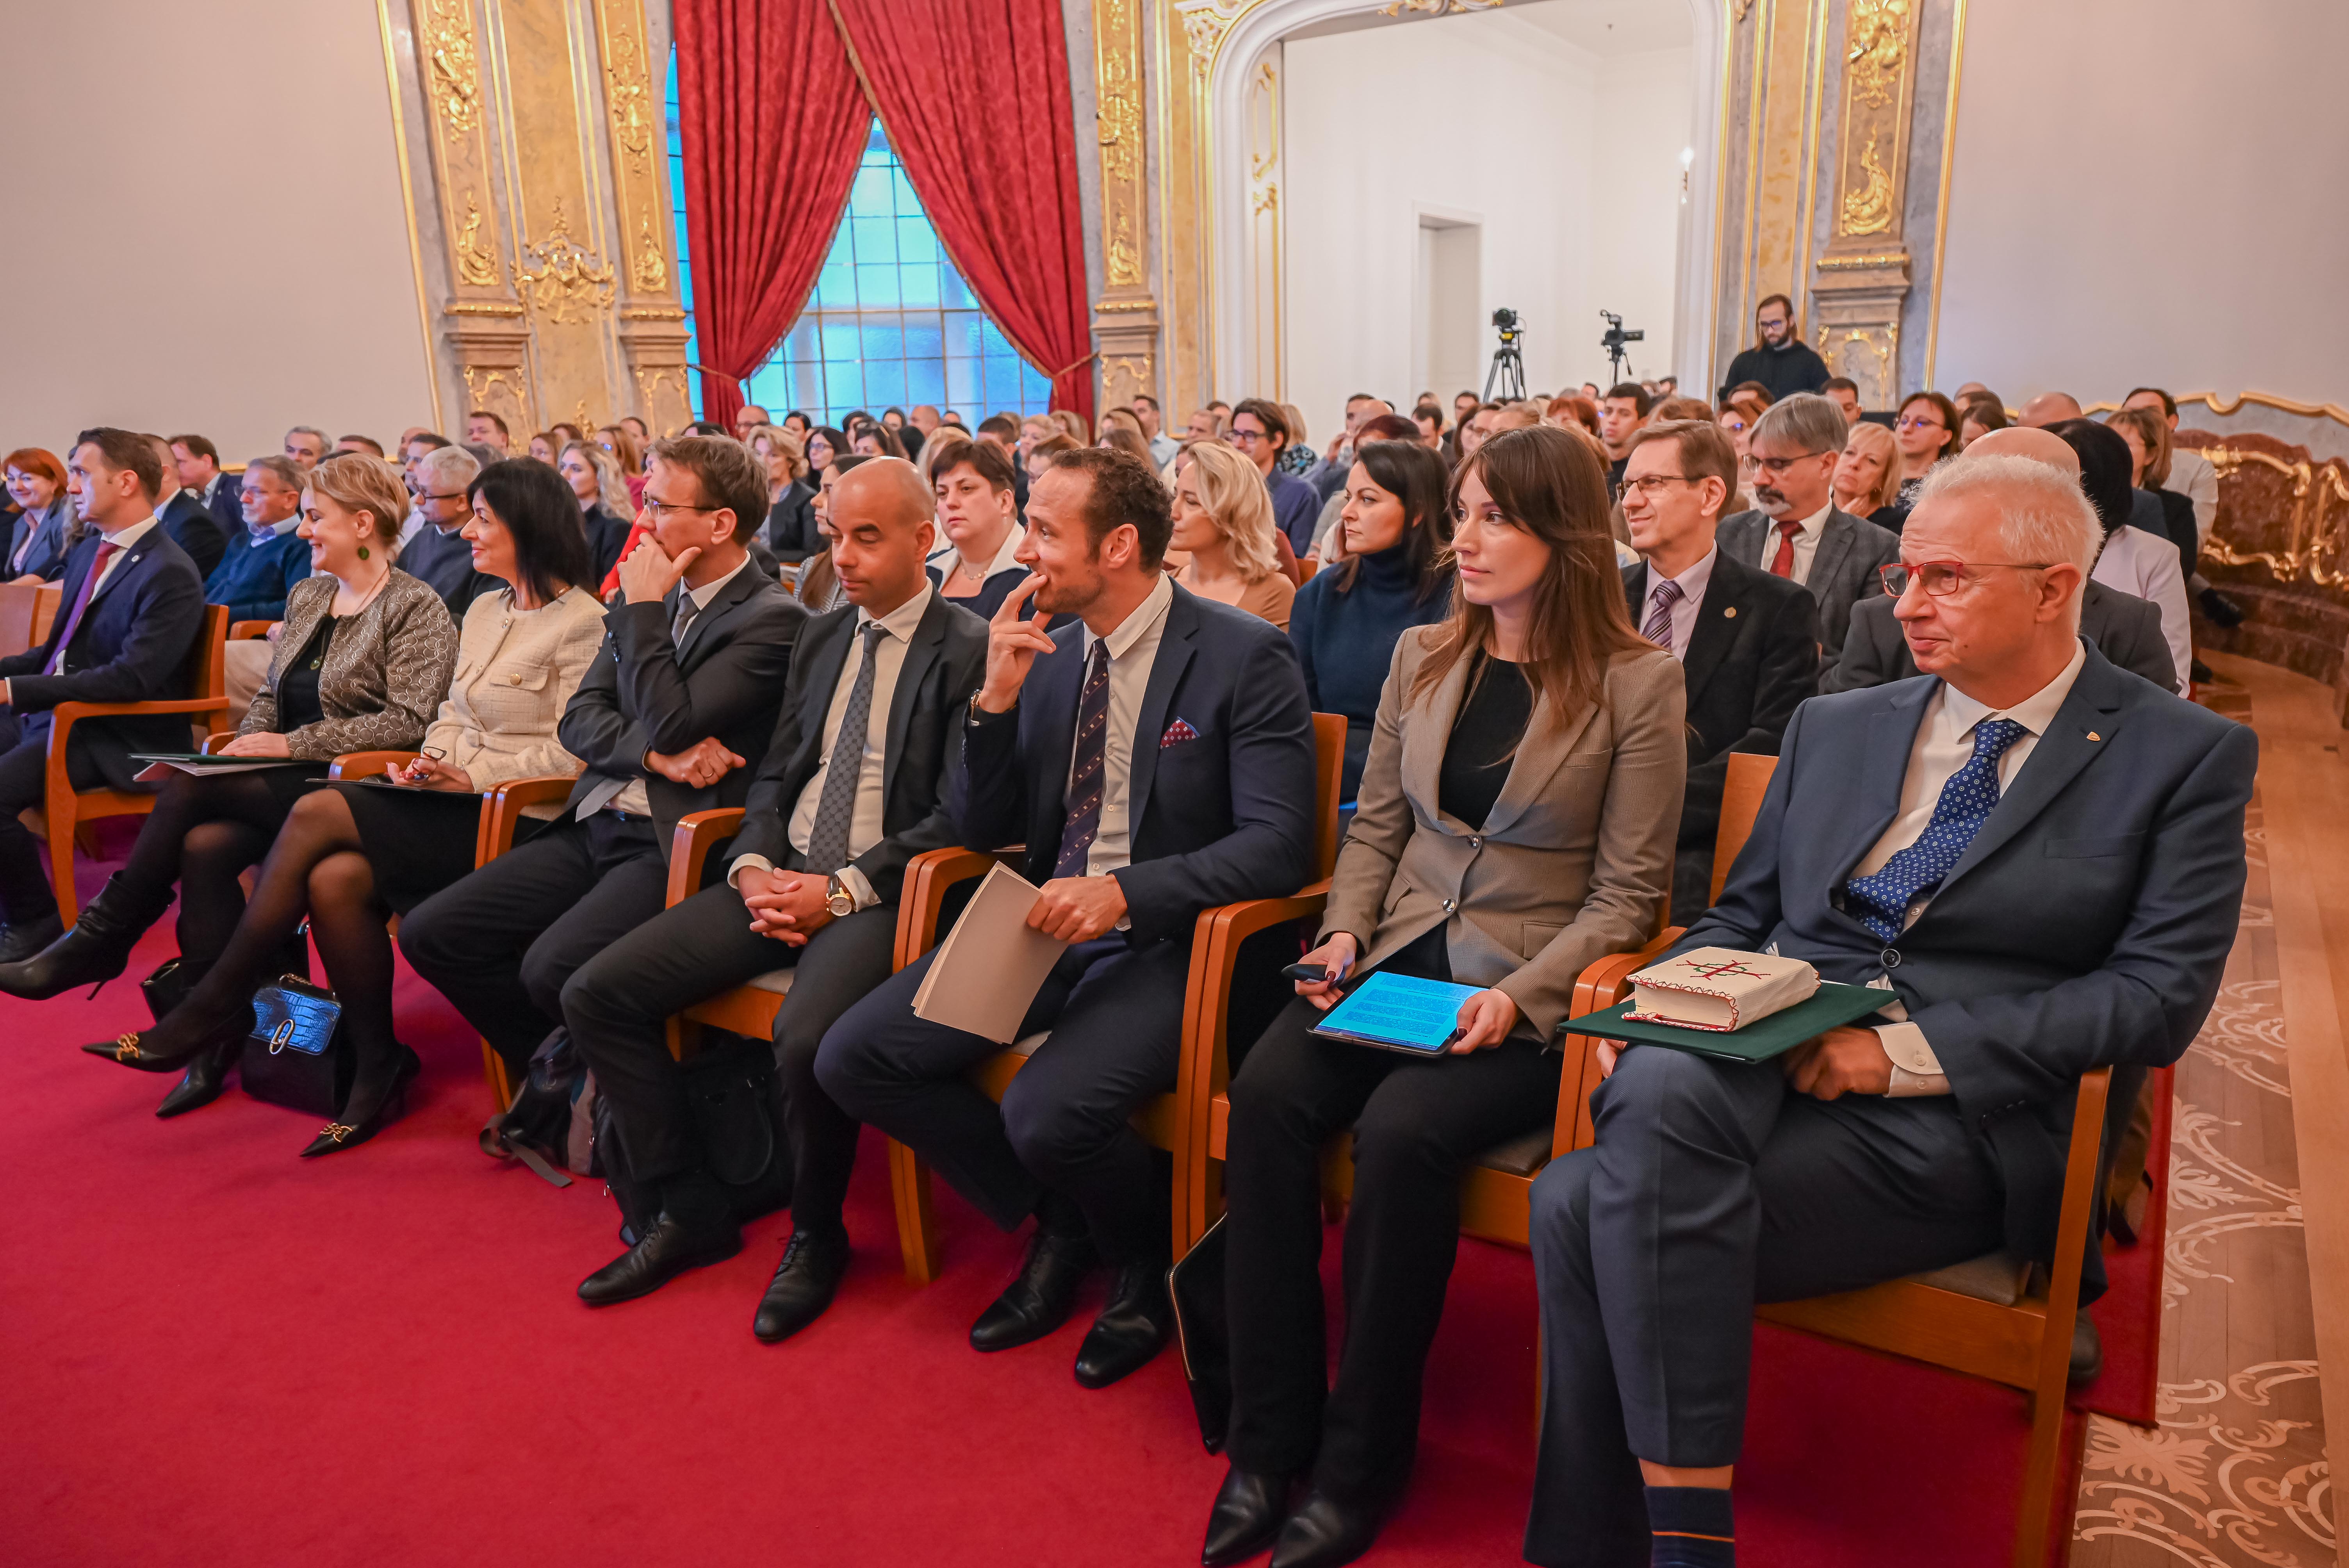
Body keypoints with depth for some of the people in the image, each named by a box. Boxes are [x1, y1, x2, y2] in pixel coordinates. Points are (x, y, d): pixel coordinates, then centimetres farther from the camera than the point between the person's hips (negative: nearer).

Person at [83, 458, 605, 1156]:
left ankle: (216, 1010, -5)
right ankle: (377, 1071, -6)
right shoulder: (484, 611, 19)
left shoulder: (581, 623, -8)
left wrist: (472, 776, -15)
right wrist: (431, 761, 1)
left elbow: (573, 754, -14)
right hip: (454, 802, 8)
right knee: (334, 878, -19)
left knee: (318, 814, -20)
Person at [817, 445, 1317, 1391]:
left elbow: (1278, 845, -16)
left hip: (1170, 941, -6)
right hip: (1047, 924, 7)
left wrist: (1126, 891, -27)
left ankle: (1145, 1258, 7)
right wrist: (997, 699, -7)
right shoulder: (1046, 653, 8)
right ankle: (1058, 1224, 12)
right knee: (851, 1057, -7)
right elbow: (981, 831, 9)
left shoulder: (1244, 657, -10)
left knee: (1049, 1109, -30)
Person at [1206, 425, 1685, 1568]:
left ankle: (1360, 1462, -9)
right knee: (1265, 1096, -23)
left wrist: (1522, 996, -17)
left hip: (1531, 991, -4)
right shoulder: (1422, 657, 10)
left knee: (1400, 1133, -30)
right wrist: (1344, 930, -3)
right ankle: (1268, 1440, -10)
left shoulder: (1638, 682, -4)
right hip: (1399, 961, 4)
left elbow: (1628, 891, -4)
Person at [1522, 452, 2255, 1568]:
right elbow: (1739, 919, 19)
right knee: (1659, 1088, -32)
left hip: (1956, 1122, -5)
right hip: (1767, 1067, 5)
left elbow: (2160, 995, -6)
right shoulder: (1833, 727, 18)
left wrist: (1912, 1049, -16)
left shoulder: (2187, 757, 5)